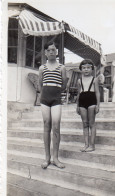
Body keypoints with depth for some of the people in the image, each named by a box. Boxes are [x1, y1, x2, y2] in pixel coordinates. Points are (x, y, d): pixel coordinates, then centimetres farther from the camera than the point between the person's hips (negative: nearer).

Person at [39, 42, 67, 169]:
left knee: (56, 127, -11)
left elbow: (64, 86, 12)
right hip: (44, 97, 2)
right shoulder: (42, 68, 11)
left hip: (56, 98, -1)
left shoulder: (61, 67, 8)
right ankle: (47, 158, 7)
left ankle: (55, 157, -1)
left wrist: (55, 91, 10)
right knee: (47, 126, 1)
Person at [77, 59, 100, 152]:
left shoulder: (94, 79, 5)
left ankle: (92, 145, 3)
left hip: (91, 102, -4)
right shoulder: (80, 80, 14)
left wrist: (98, 105, -5)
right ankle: (86, 144, 10)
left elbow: (97, 93, 3)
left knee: (92, 123, -1)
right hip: (82, 103, 4)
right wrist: (78, 106, 15)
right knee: (85, 124, 6)